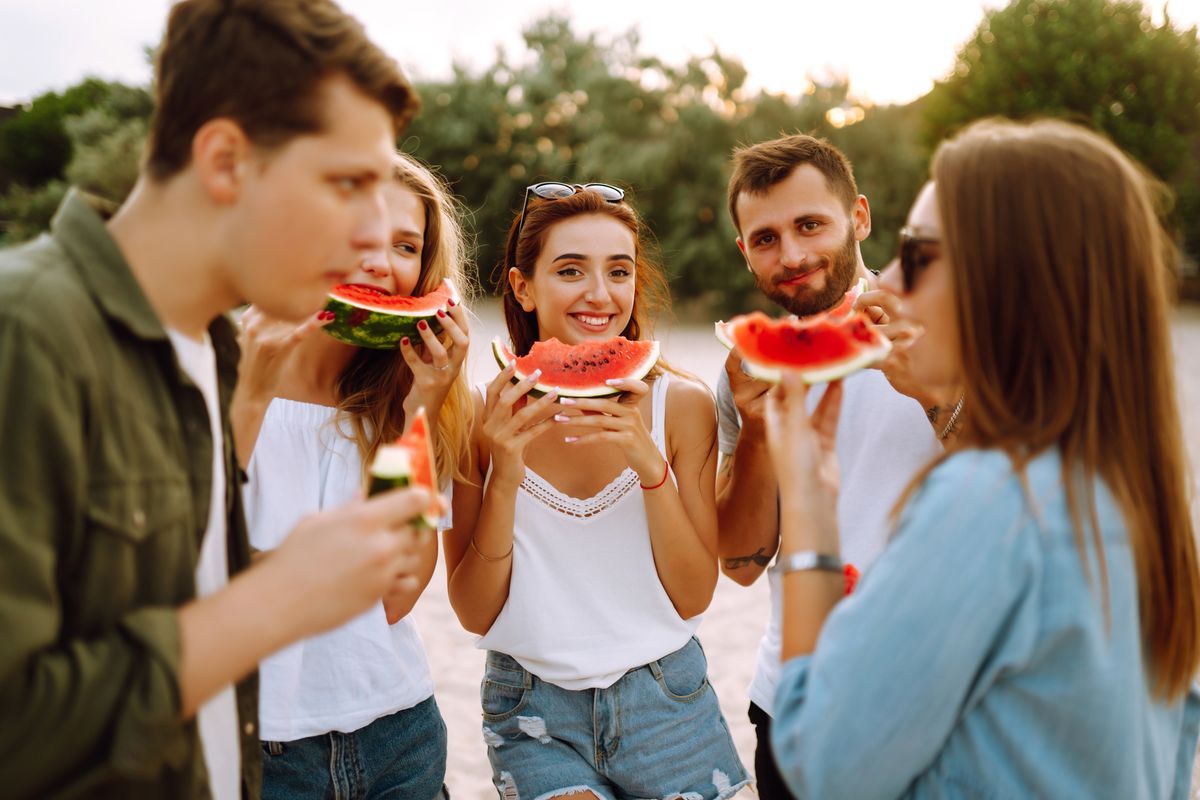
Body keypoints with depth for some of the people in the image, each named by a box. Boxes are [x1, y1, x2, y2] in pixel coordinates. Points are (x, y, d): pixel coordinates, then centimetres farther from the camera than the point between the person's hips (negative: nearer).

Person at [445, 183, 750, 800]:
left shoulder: (682, 405, -7)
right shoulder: (480, 415, -8)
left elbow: (693, 597, -7)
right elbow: (475, 614, -8)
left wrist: (650, 463, -20)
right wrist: (504, 477, -22)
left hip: (665, 705, 1)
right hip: (533, 715, 0)